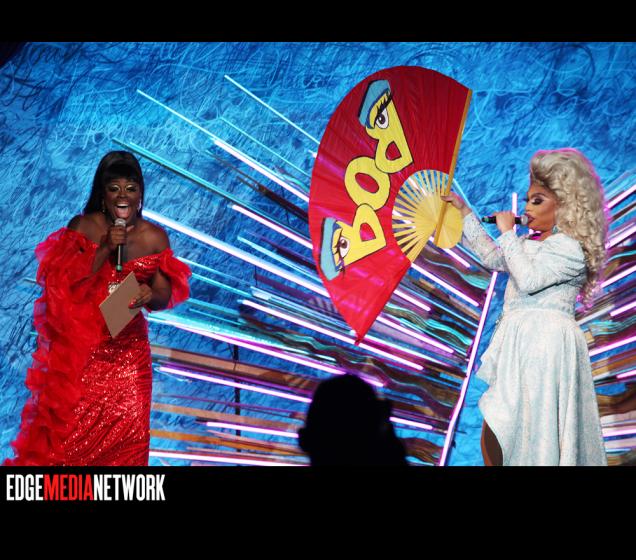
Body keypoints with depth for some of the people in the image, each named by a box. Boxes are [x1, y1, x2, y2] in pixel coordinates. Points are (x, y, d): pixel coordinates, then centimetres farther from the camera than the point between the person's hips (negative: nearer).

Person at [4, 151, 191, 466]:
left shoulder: (155, 237, -1)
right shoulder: (82, 227, -4)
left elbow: (164, 297, 2)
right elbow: (65, 285, -11)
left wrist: (150, 296, -21)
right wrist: (104, 249, -19)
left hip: (128, 348, 1)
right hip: (80, 347, -1)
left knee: (128, 430, -2)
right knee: (72, 428, -2)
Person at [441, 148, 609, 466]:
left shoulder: (570, 248, -9)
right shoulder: (531, 243, 18)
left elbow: (529, 279, -22)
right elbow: (492, 257, 30)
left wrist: (508, 233, -12)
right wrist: (464, 212, 31)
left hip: (542, 344, -9)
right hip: (520, 341, 9)